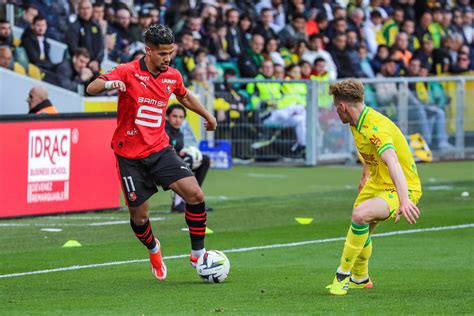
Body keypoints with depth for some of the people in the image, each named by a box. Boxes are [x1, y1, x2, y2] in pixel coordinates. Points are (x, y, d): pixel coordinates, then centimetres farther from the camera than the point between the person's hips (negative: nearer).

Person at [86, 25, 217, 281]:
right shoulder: (129, 72, -12)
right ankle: (153, 249, 36)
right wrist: (109, 84, -42)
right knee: (139, 215, 2)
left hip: (160, 149, 4)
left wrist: (207, 116, 36)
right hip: (130, 155, -3)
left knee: (195, 194, -15)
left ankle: (198, 254, 1)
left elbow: (184, 96, 27)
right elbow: (91, 89, -21)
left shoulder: (172, 76, 4)